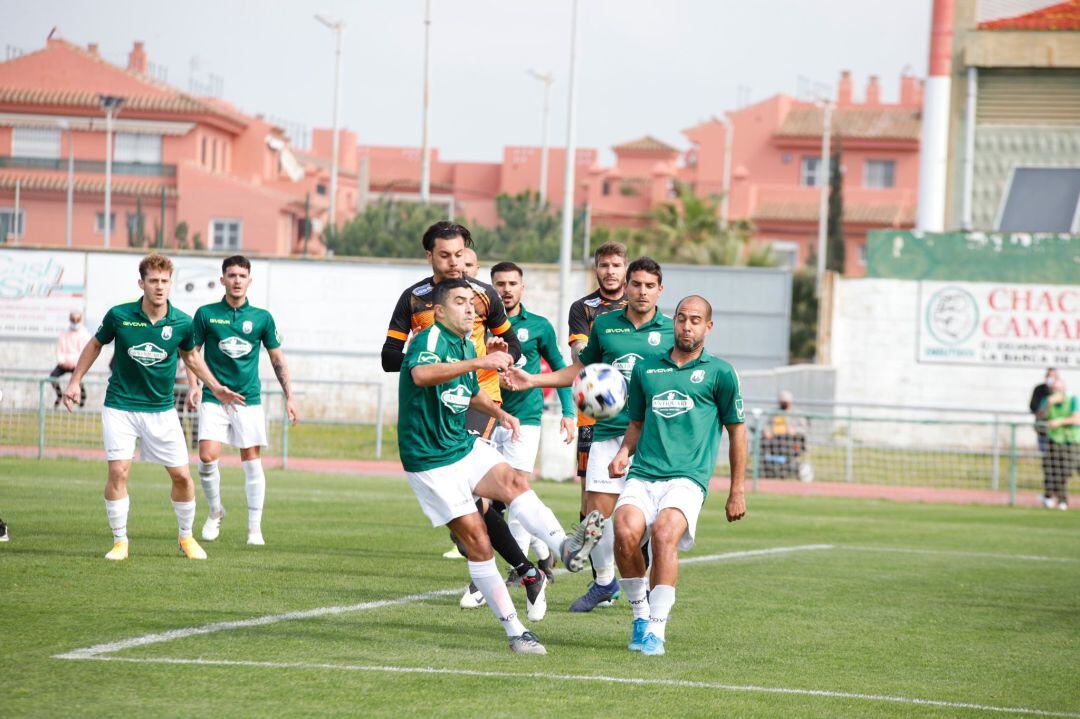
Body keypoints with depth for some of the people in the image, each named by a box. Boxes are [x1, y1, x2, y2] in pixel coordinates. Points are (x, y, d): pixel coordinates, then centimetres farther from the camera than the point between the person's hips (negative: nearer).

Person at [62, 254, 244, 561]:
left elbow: (191, 356, 14)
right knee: (118, 471, -14)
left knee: (181, 475, 1)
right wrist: (75, 382, 5)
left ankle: (187, 537, 23)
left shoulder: (182, 323, -7)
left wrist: (215, 387, 9)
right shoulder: (119, 316, -11)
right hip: (120, 406, -2)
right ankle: (120, 541, 1)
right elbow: (96, 344, 8)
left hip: (161, 409, 2)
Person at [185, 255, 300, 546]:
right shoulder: (206, 314, 1)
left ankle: (255, 528, 7)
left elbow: (277, 358, 10)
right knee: (207, 457, -13)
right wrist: (193, 386, -8)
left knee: (252, 462, -1)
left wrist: (289, 397, 6)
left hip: (249, 399, 1)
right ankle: (215, 511, 12)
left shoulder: (262, 317, 3)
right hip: (214, 399, -1)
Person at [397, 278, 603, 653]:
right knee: (476, 539, -10)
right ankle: (515, 631, -7)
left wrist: (498, 412, 11)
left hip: (466, 447, 7)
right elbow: (421, 374, -42)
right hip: (430, 462, -7)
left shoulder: (465, 344, 11)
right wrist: (479, 362, -47)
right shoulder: (429, 340, -17)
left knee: (513, 482, -23)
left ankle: (565, 548, -45)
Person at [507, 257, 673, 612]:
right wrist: (533, 380, 15)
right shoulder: (604, 324, 10)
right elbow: (581, 368, 22)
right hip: (607, 432, 2)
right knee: (598, 507, -2)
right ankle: (604, 581, 18)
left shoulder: (671, 331, 4)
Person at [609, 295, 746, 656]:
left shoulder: (719, 372, 7)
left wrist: (738, 491, 10)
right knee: (625, 531, -26)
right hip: (642, 476, 3)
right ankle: (640, 615, -5)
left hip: (687, 478, -3)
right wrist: (624, 453, 6)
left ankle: (656, 628, -23)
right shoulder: (646, 369, 17)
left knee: (664, 533, -31)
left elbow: (736, 430, 12)